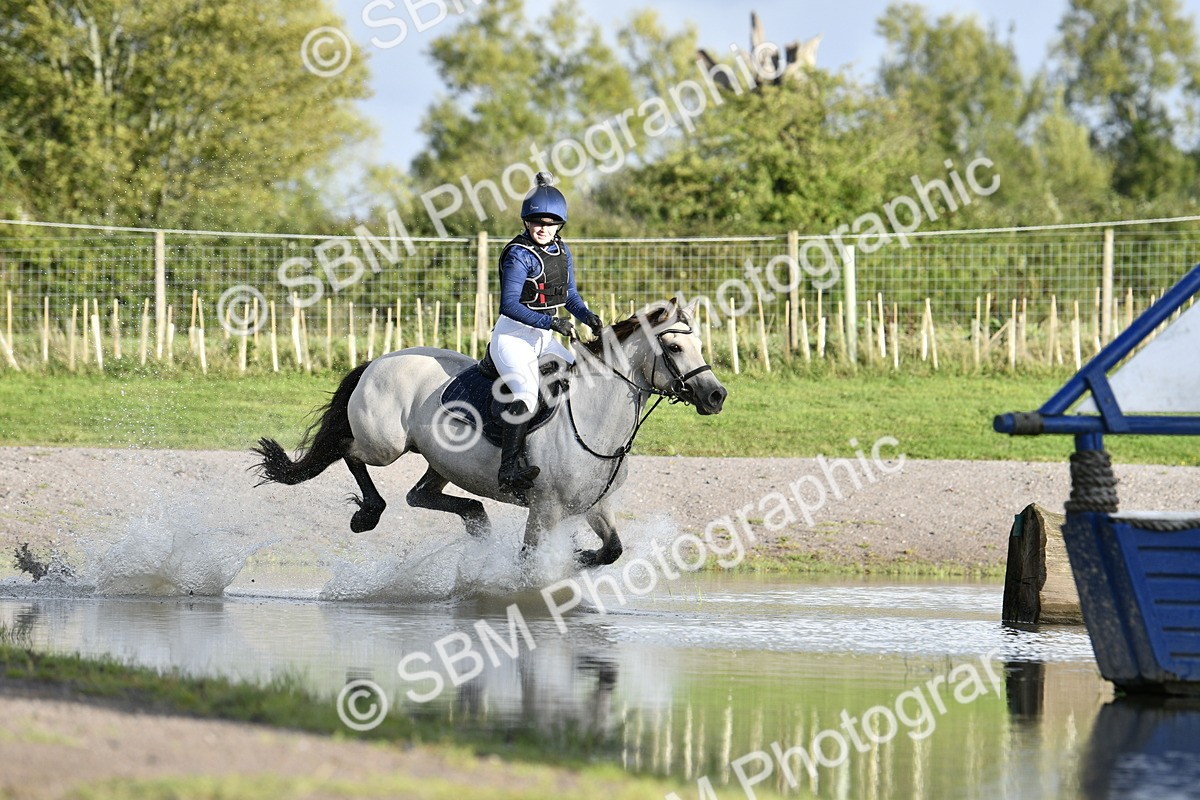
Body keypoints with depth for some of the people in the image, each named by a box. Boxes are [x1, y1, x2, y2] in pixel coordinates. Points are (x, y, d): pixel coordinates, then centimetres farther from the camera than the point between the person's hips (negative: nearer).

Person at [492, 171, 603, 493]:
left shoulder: (561, 251, 9)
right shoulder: (519, 255, -15)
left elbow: (570, 295, 19)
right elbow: (509, 305, -22)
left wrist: (587, 316, -2)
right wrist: (552, 322, -28)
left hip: (544, 337, 9)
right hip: (513, 336, -9)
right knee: (527, 394, -29)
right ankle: (511, 468, -36)